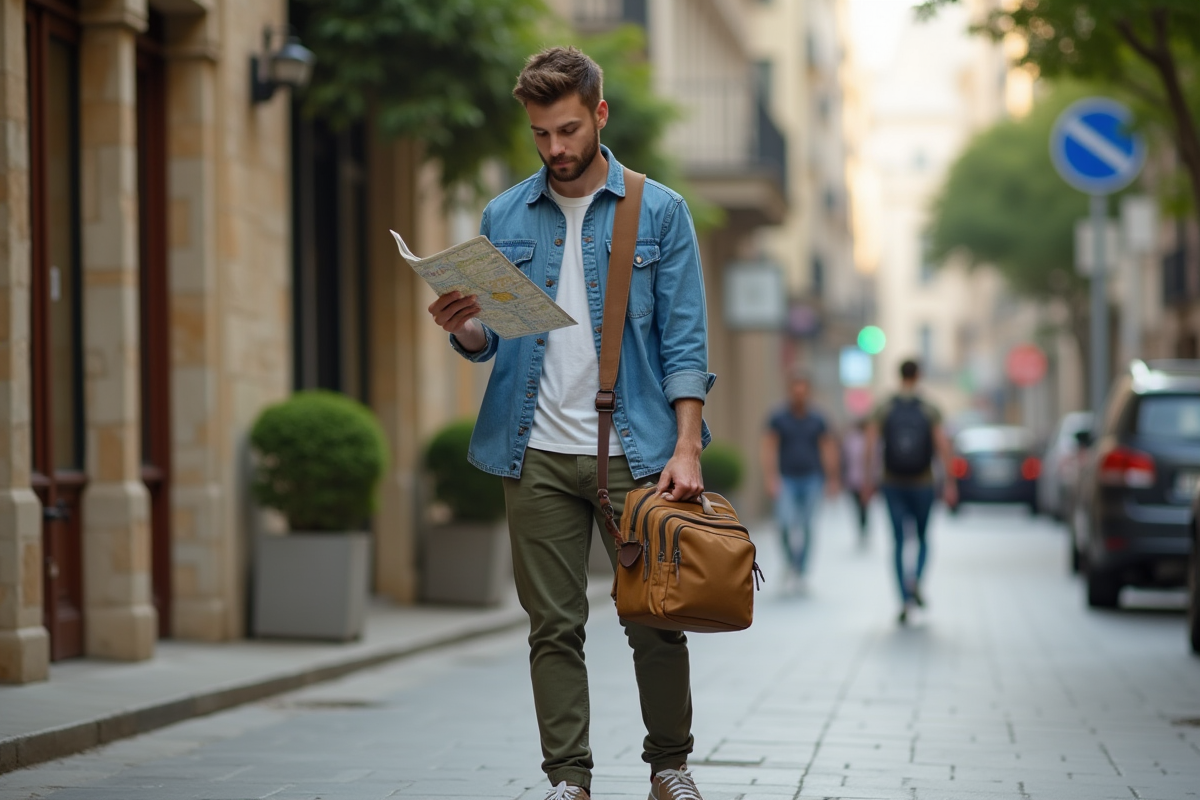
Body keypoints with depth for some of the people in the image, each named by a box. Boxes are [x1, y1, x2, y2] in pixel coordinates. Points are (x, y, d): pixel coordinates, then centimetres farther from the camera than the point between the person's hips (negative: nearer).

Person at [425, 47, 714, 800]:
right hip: (537, 454, 2)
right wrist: (463, 328, -13)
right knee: (554, 625, 3)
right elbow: (490, 341, 11)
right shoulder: (504, 219, 10)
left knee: (656, 619, 1)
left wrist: (687, 446, -10)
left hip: (634, 449, -2)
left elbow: (685, 341, 0)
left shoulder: (659, 213, 3)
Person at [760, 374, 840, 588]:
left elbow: (828, 450, 9)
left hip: (811, 480, 2)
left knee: (806, 527, 2)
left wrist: (832, 480, 8)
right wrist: (771, 479, -16)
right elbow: (769, 449, -7)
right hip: (787, 480, -2)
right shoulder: (778, 418, -2)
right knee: (786, 523, -19)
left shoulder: (817, 421, 4)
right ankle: (791, 560, 5)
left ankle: (800, 571, 14)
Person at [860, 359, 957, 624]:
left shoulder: (884, 409, 0)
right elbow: (943, 446, -9)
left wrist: (868, 480, -1)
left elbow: (870, 445, -7)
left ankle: (905, 599, -2)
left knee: (899, 542, 5)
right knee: (922, 537, 17)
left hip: (893, 484, 0)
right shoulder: (929, 410, -2)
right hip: (922, 484, 0)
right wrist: (949, 483, -6)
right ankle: (915, 579, -10)